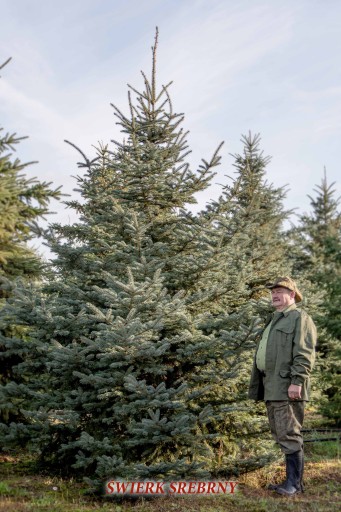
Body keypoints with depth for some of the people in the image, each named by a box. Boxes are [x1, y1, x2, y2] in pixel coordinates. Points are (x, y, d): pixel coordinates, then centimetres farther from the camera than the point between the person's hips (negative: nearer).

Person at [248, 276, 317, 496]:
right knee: (280, 435, 11)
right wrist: (258, 385, 22)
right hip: (272, 389, 10)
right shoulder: (274, 321, 25)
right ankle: (292, 479, 18)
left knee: (289, 435, -9)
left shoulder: (300, 318, -5)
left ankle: (294, 483, -4)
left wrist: (297, 382, -23)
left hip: (287, 388, -10)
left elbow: (305, 354, -15)